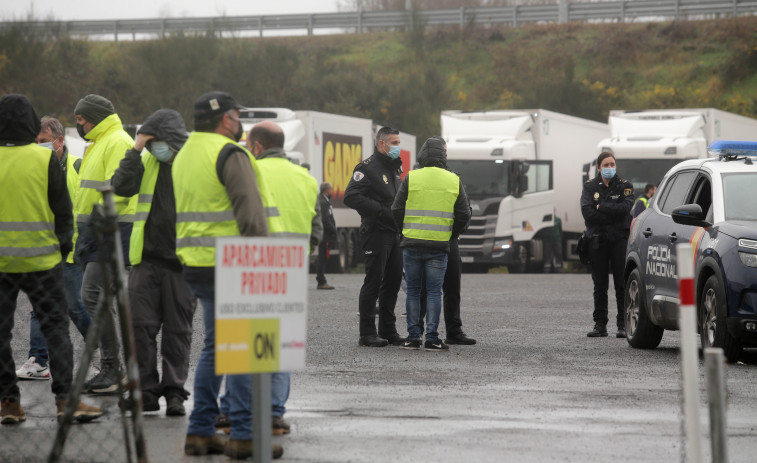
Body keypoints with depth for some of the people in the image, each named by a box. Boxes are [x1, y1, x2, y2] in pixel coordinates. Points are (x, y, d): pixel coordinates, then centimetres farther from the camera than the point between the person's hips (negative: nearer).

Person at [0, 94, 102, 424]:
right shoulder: (45, 159, -7)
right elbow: (63, 210, -3)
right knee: (55, 326, 6)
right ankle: (65, 398, -2)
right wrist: (63, 248, 9)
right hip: (41, 259, -1)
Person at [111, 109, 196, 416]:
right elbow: (122, 187, -6)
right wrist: (135, 150, -9)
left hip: (181, 263, -3)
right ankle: (146, 391, 5)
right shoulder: (147, 162, 9)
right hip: (147, 260, 3)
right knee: (140, 325, -2)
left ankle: (174, 392, 11)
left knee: (178, 330, 4)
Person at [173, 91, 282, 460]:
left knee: (214, 344, 16)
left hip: (195, 264, 9)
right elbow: (250, 213, -18)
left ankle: (200, 432, 14)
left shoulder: (184, 156, 18)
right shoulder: (230, 155, -11)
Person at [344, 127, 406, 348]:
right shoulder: (368, 168, -9)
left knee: (393, 281, 10)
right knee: (373, 282, -7)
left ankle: (388, 331, 17)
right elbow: (351, 197, -19)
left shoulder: (394, 168, 19)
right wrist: (381, 211, -19)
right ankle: (367, 334, -5)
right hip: (376, 232, -8)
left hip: (394, 233, 8)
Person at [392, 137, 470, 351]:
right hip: (439, 245, 0)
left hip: (412, 243, 0)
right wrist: (452, 234, 21)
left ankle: (413, 337, 6)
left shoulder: (411, 178, -1)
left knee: (413, 291, 8)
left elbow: (397, 210, 0)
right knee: (434, 292, 2)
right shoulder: (454, 181, 2)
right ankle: (432, 338, -2)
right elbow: (464, 215, 5)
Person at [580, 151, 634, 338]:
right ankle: (600, 325, 8)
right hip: (598, 240, 2)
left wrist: (600, 207, -9)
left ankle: (623, 325, -2)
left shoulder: (624, 186, 5)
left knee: (622, 284, -4)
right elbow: (587, 212, -8)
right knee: (600, 286, 5)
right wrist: (612, 216, -12)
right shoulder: (590, 186, 8)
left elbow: (624, 208, -13)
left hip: (619, 240, -2)